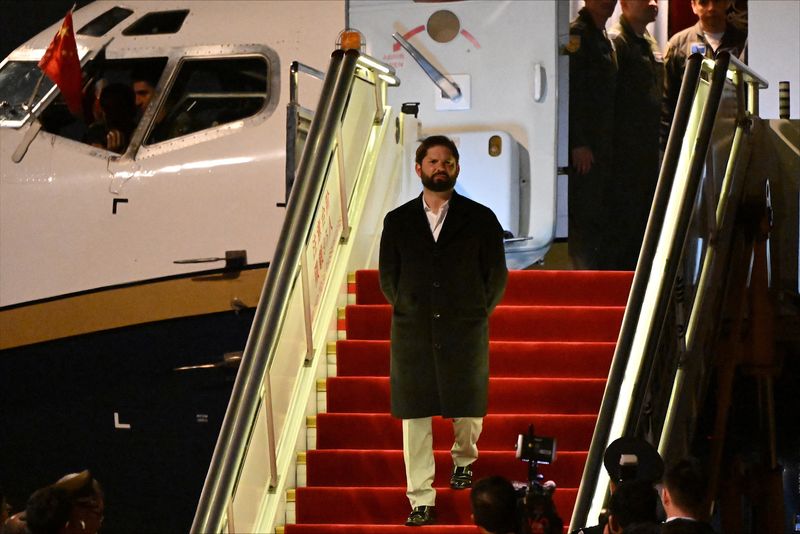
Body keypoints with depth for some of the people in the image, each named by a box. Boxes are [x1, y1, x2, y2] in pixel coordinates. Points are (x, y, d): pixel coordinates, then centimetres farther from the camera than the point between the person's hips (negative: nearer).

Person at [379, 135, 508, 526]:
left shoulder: (480, 219, 0)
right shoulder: (397, 222, 4)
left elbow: (496, 277, 6)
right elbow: (388, 278, 12)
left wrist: (473, 315, 9)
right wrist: (410, 314, 11)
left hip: (465, 333, -1)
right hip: (413, 336, 1)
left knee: (469, 409, 10)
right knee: (413, 417, -2)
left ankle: (463, 458, 42)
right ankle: (421, 501, 3)